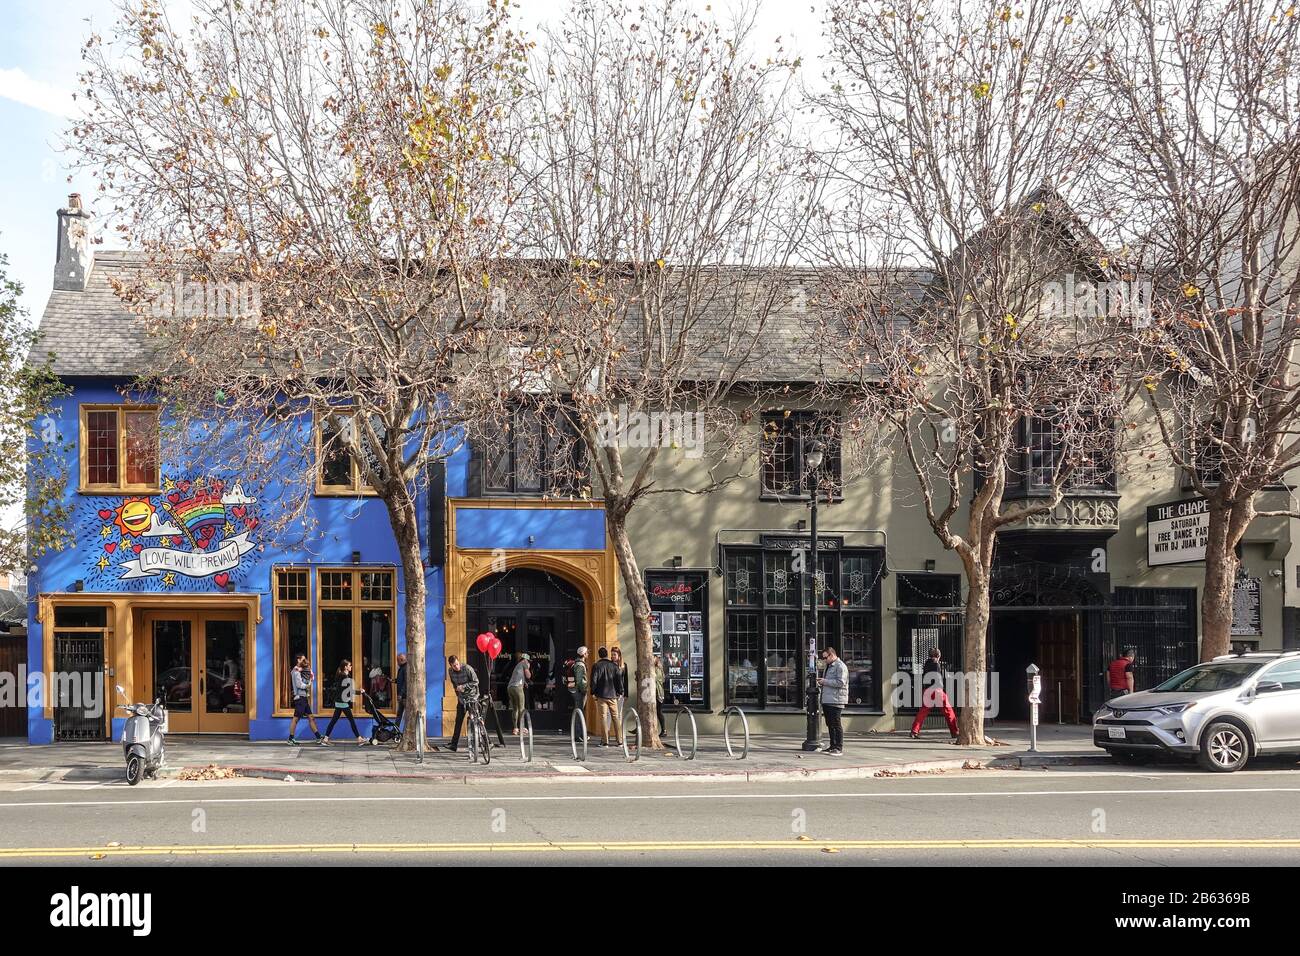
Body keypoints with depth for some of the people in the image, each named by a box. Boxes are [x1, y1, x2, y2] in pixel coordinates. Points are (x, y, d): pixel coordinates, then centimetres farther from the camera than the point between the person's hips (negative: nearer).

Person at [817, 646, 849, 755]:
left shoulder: (840, 666, -11)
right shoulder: (829, 666, 21)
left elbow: (840, 682, -21)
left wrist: (825, 681, -17)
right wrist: (821, 683, 12)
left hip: (836, 701, -10)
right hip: (826, 700, 10)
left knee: (836, 724, -7)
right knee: (829, 724, 12)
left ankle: (839, 748, -5)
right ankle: (833, 746, 19)